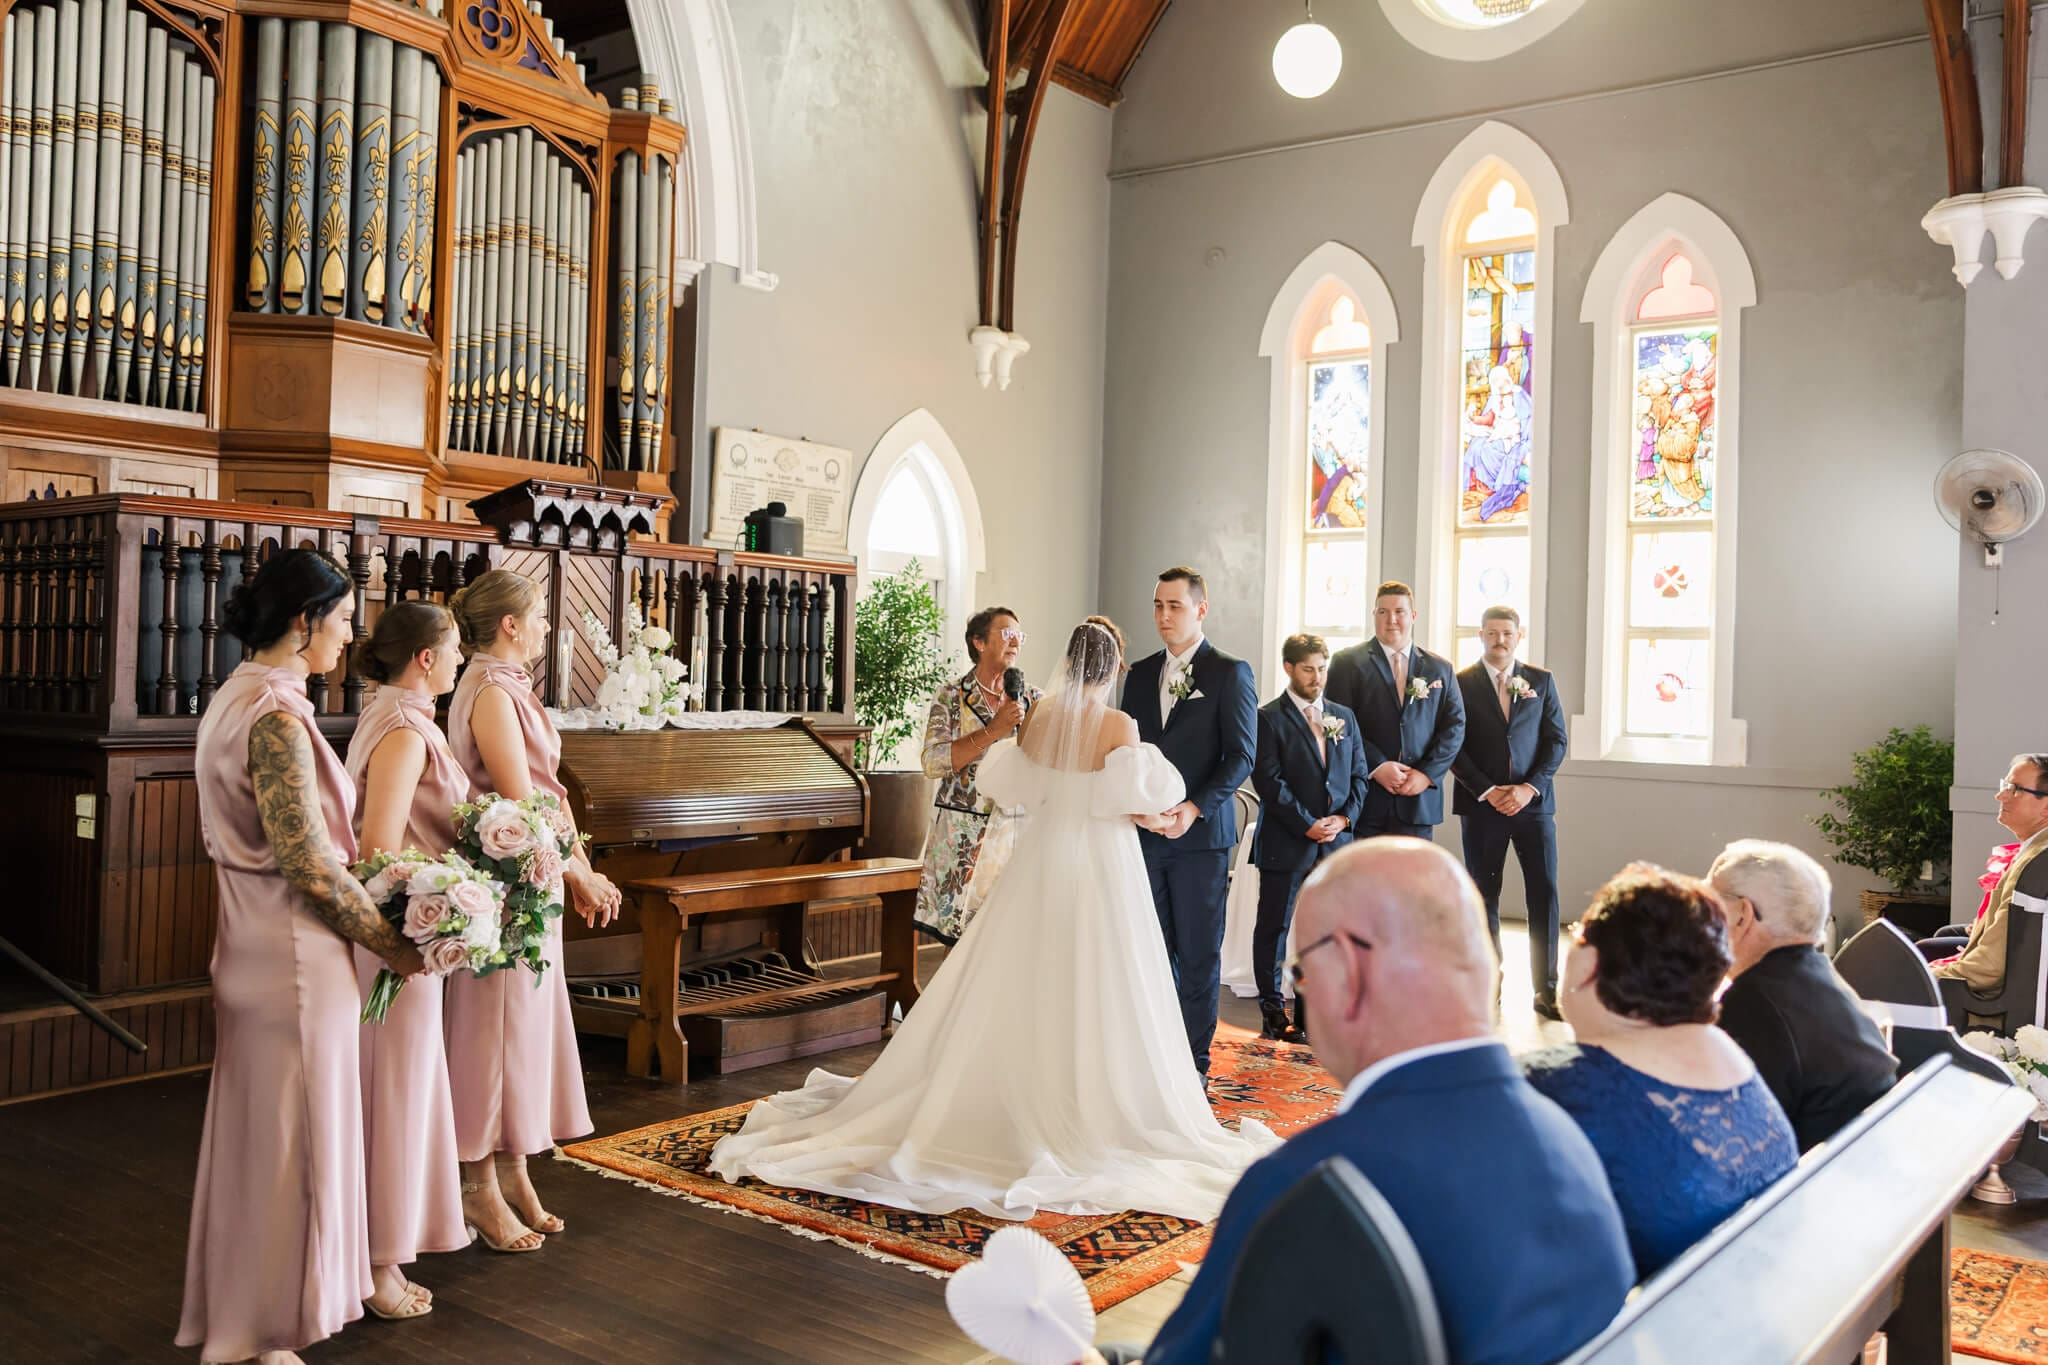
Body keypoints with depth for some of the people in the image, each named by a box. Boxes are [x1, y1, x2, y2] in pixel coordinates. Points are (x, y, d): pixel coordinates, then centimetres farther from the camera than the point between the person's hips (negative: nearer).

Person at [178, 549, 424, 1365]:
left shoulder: (233, 698, 10)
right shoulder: (277, 715, -20)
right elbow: (308, 862, -22)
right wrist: (391, 942, -11)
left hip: (249, 945, 10)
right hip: (295, 953, -10)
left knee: (252, 1134, 20)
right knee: (289, 1140, 4)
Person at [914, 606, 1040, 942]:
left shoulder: (1033, 699, 9)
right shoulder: (952, 697, 2)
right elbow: (933, 762, -11)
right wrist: (993, 730, -15)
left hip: (1016, 835, 2)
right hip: (963, 839, -2)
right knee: (963, 939, -2)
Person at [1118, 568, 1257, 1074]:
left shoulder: (1230, 672, -1)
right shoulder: (1140, 673, 14)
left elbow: (1241, 754, -6)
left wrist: (1194, 808, -17)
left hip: (1201, 833, -4)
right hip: (1145, 832, 4)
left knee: (1199, 953, 1)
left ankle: (1194, 1061, 10)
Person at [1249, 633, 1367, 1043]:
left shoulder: (1344, 717, 14)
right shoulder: (1269, 718, -4)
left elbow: (1359, 774, 13)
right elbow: (1269, 781, -11)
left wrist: (1345, 817, -4)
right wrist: (1307, 825, -15)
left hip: (1335, 842, 5)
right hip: (1284, 844, -4)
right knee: (1273, 928, 5)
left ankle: (1310, 1014, 15)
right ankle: (1273, 1010, 17)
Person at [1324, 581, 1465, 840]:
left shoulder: (1440, 669, 14)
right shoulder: (1347, 663, 3)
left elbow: (1455, 726, 9)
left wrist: (1427, 773, -5)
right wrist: (1376, 767, -14)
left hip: (1419, 801, 3)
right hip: (1364, 798, -3)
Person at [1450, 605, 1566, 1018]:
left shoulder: (1541, 681, 9)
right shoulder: (1461, 683, 2)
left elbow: (1556, 741, 5)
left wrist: (1530, 788, -9)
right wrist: (1487, 791, -10)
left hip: (1533, 801, 1)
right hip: (1481, 805, -1)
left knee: (1544, 893, -3)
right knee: (1484, 896, 3)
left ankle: (1546, 989, 5)